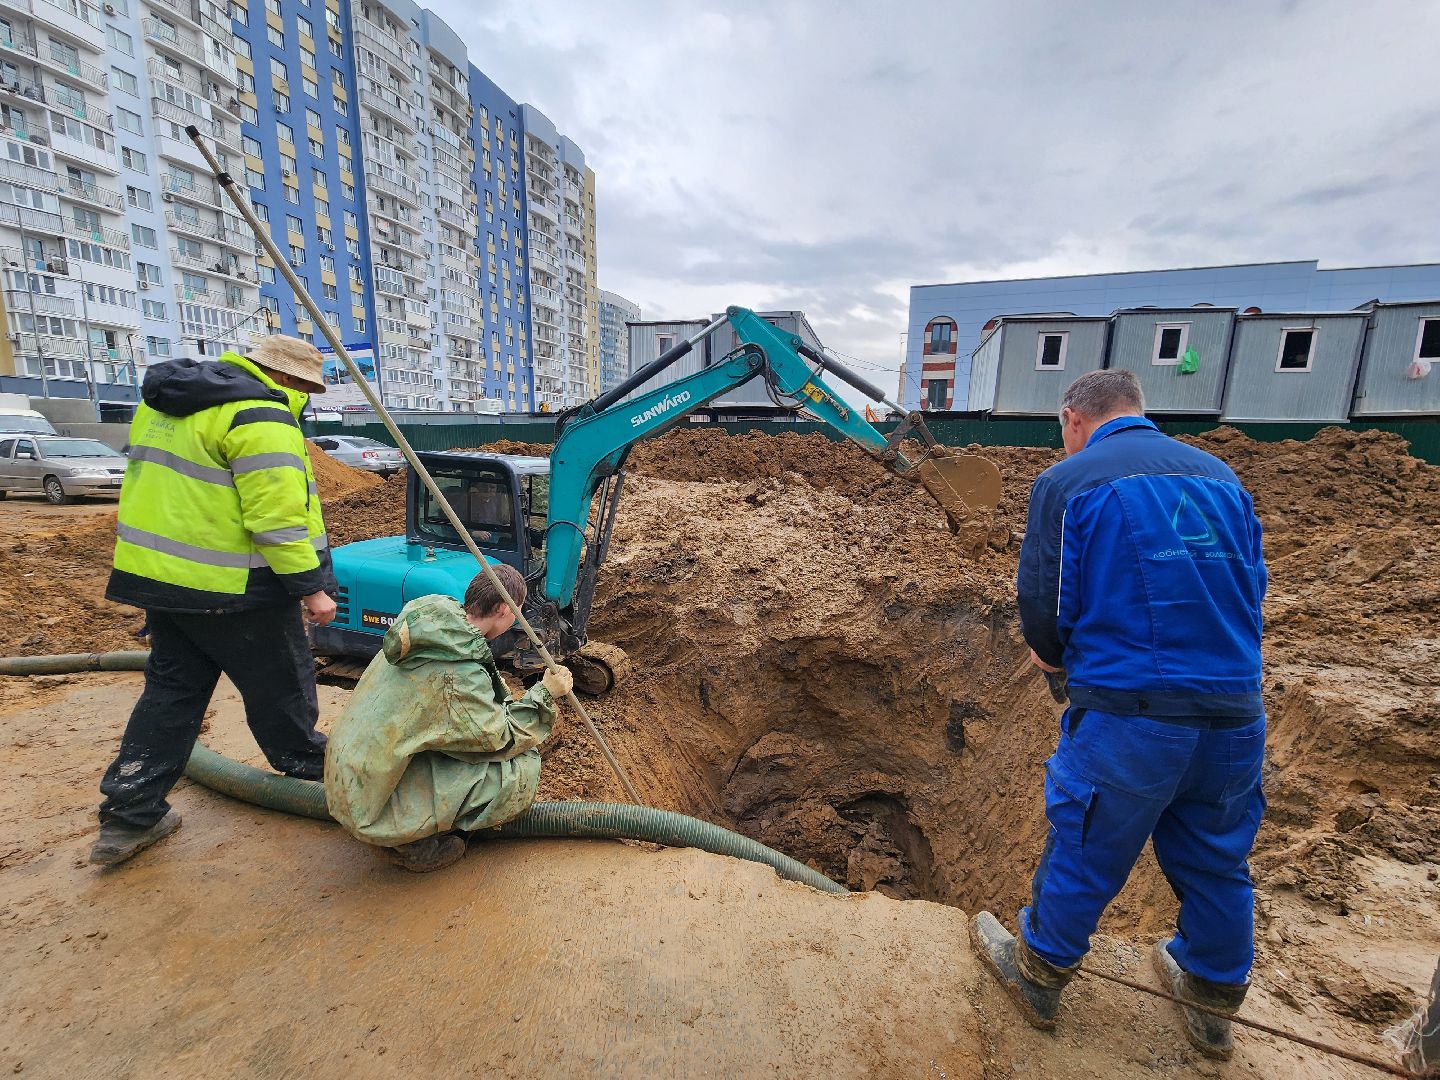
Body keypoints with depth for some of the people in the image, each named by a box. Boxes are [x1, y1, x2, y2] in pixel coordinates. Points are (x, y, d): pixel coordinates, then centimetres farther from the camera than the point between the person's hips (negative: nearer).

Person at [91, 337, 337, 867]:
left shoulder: (167, 402, 15)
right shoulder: (261, 419, -18)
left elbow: (161, 490, 22)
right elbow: (278, 519, -24)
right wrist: (311, 587, -18)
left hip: (154, 573, 9)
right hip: (230, 589, -9)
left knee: (172, 688, 18)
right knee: (279, 683, 10)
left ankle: (128, 815, 22)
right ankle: (307, 766, 29)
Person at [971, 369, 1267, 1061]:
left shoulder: (1067, 482, -7)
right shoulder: (1221, 475, 9)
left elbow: (1044, 606, -10)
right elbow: (1252, 587, 12)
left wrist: (1056, 656, 11)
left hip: (1128, 714, -5)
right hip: (1237, 714, 6)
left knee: (1084, 853, 13)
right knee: (1216, 863, 24)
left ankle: (1037, 973, 36)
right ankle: (1213, 1006, 47)